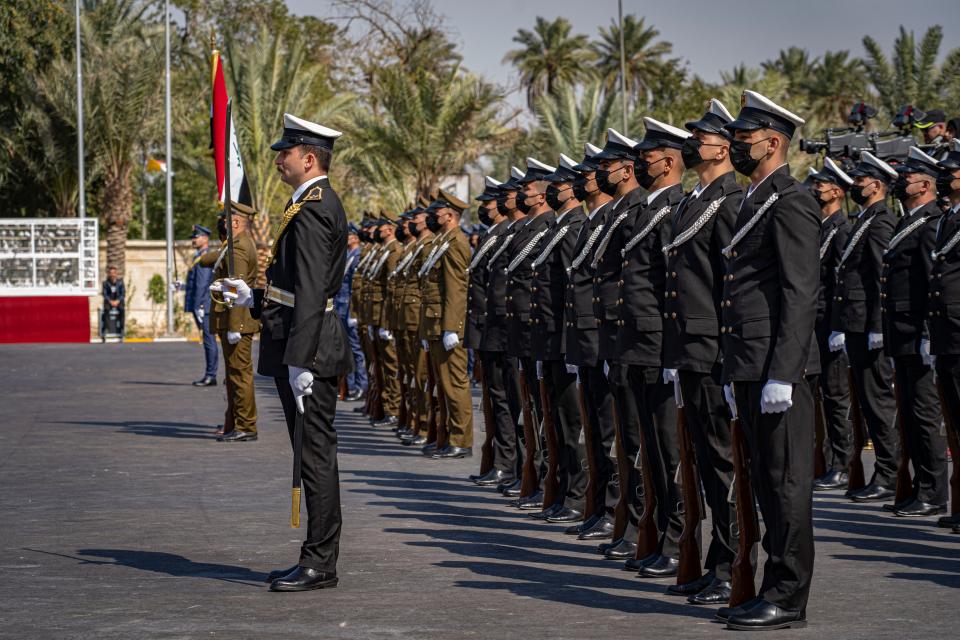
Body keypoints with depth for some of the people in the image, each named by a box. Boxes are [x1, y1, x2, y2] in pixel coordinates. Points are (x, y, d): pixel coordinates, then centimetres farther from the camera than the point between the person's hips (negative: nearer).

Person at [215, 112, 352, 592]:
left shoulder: (312, 209, -16)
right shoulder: (320, 203, 17)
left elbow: (311, 293, -23)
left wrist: (298, 360, -26)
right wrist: (256, 298, 18)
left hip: (309, 348, -11)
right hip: (307, 348, 11)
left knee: (316, 454, -6)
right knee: (314, 454, 13)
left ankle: (319, 564, -3)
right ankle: (317, 559, 19)